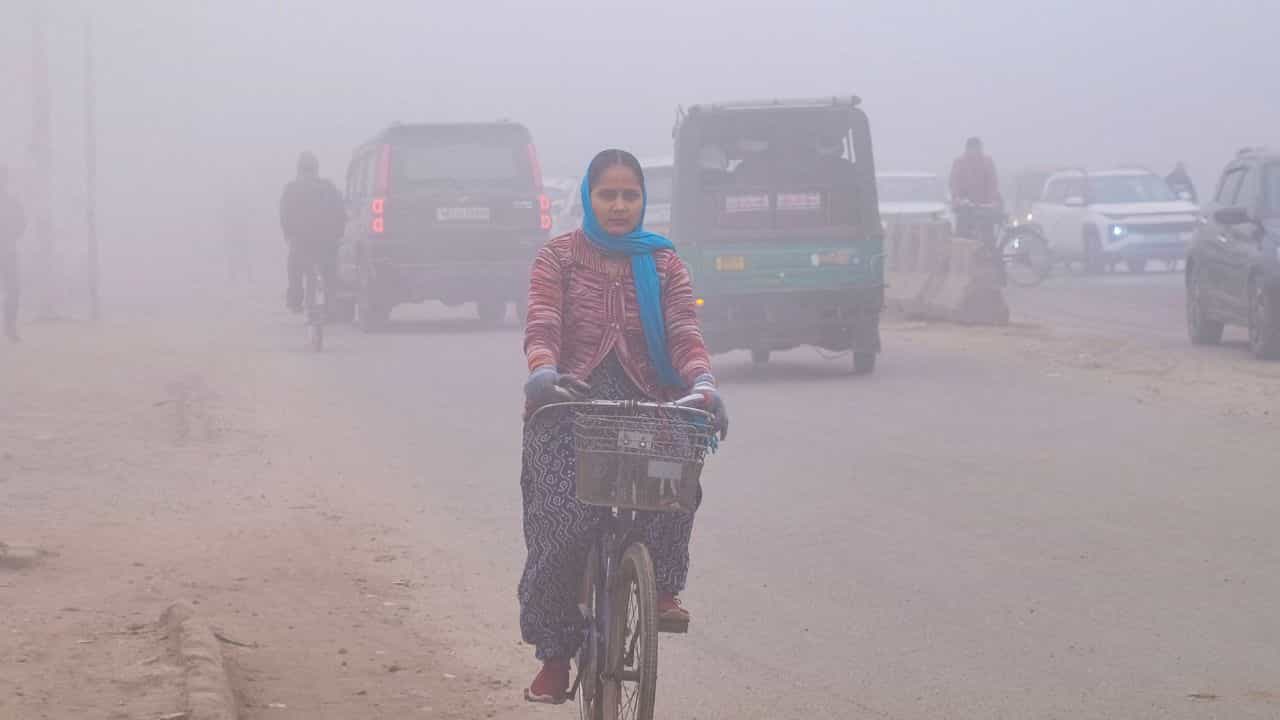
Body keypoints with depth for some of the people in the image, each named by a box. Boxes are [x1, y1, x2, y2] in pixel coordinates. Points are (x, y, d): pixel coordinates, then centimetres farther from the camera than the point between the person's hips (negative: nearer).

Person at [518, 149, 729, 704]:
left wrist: (702, 382, -22)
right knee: (563, 520, -20)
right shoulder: (558, 258, 8)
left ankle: (662, 585, -14)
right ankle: (554, 653, -5)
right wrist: (543, 372, -30)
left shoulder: (663, 263, 13)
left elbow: (683, 331, -1)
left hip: (646, 402, 1)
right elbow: (541, 326, -7)